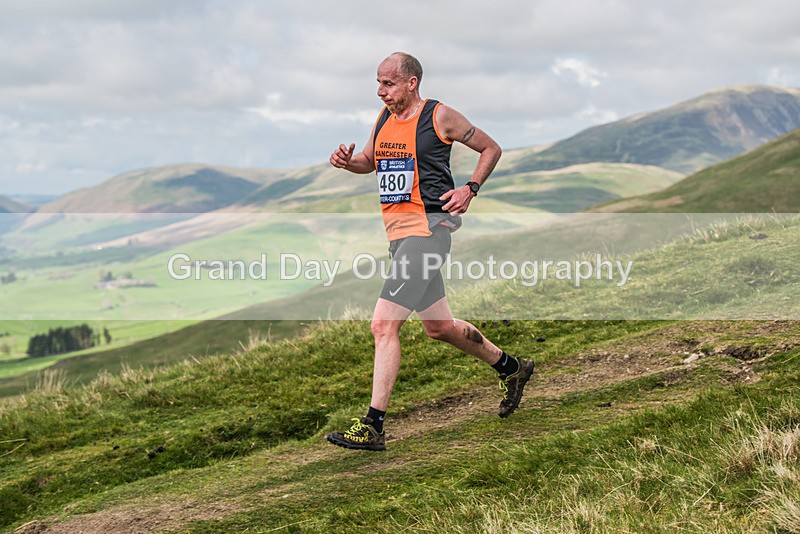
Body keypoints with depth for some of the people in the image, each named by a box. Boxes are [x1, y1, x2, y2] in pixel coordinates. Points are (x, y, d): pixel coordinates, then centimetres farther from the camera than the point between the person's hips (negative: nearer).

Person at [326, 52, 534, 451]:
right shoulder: (385, 118, 12)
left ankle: (372, 427, -13)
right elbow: (370, 161, 28)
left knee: (384, 325, -16)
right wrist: (348, 161, 5)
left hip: (428, 228, -9)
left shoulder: (439, 116, -7)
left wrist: (470, 189, -9)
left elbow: (491, 148, 5)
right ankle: (511, 369, 40)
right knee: (439, 326, 19)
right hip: (398, 232, 9)